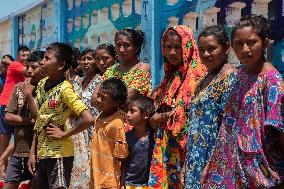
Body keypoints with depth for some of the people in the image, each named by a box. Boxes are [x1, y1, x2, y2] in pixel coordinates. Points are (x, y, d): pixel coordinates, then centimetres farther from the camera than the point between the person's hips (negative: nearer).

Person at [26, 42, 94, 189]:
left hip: (59, 154, -7)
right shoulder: (42, 84, 6)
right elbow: (39, 121, 12)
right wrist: (33, 152, 8)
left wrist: (64, 134, -15)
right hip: (41, 153, 8)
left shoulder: (64, 89, -16)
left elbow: (88, 119, -26)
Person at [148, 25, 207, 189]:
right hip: (166, 144, 7)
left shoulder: (197, 73, -9)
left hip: (184, 144, -7)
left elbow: (193, 111, -17)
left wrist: (161, 117, -7)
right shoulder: (171, 74, 16)